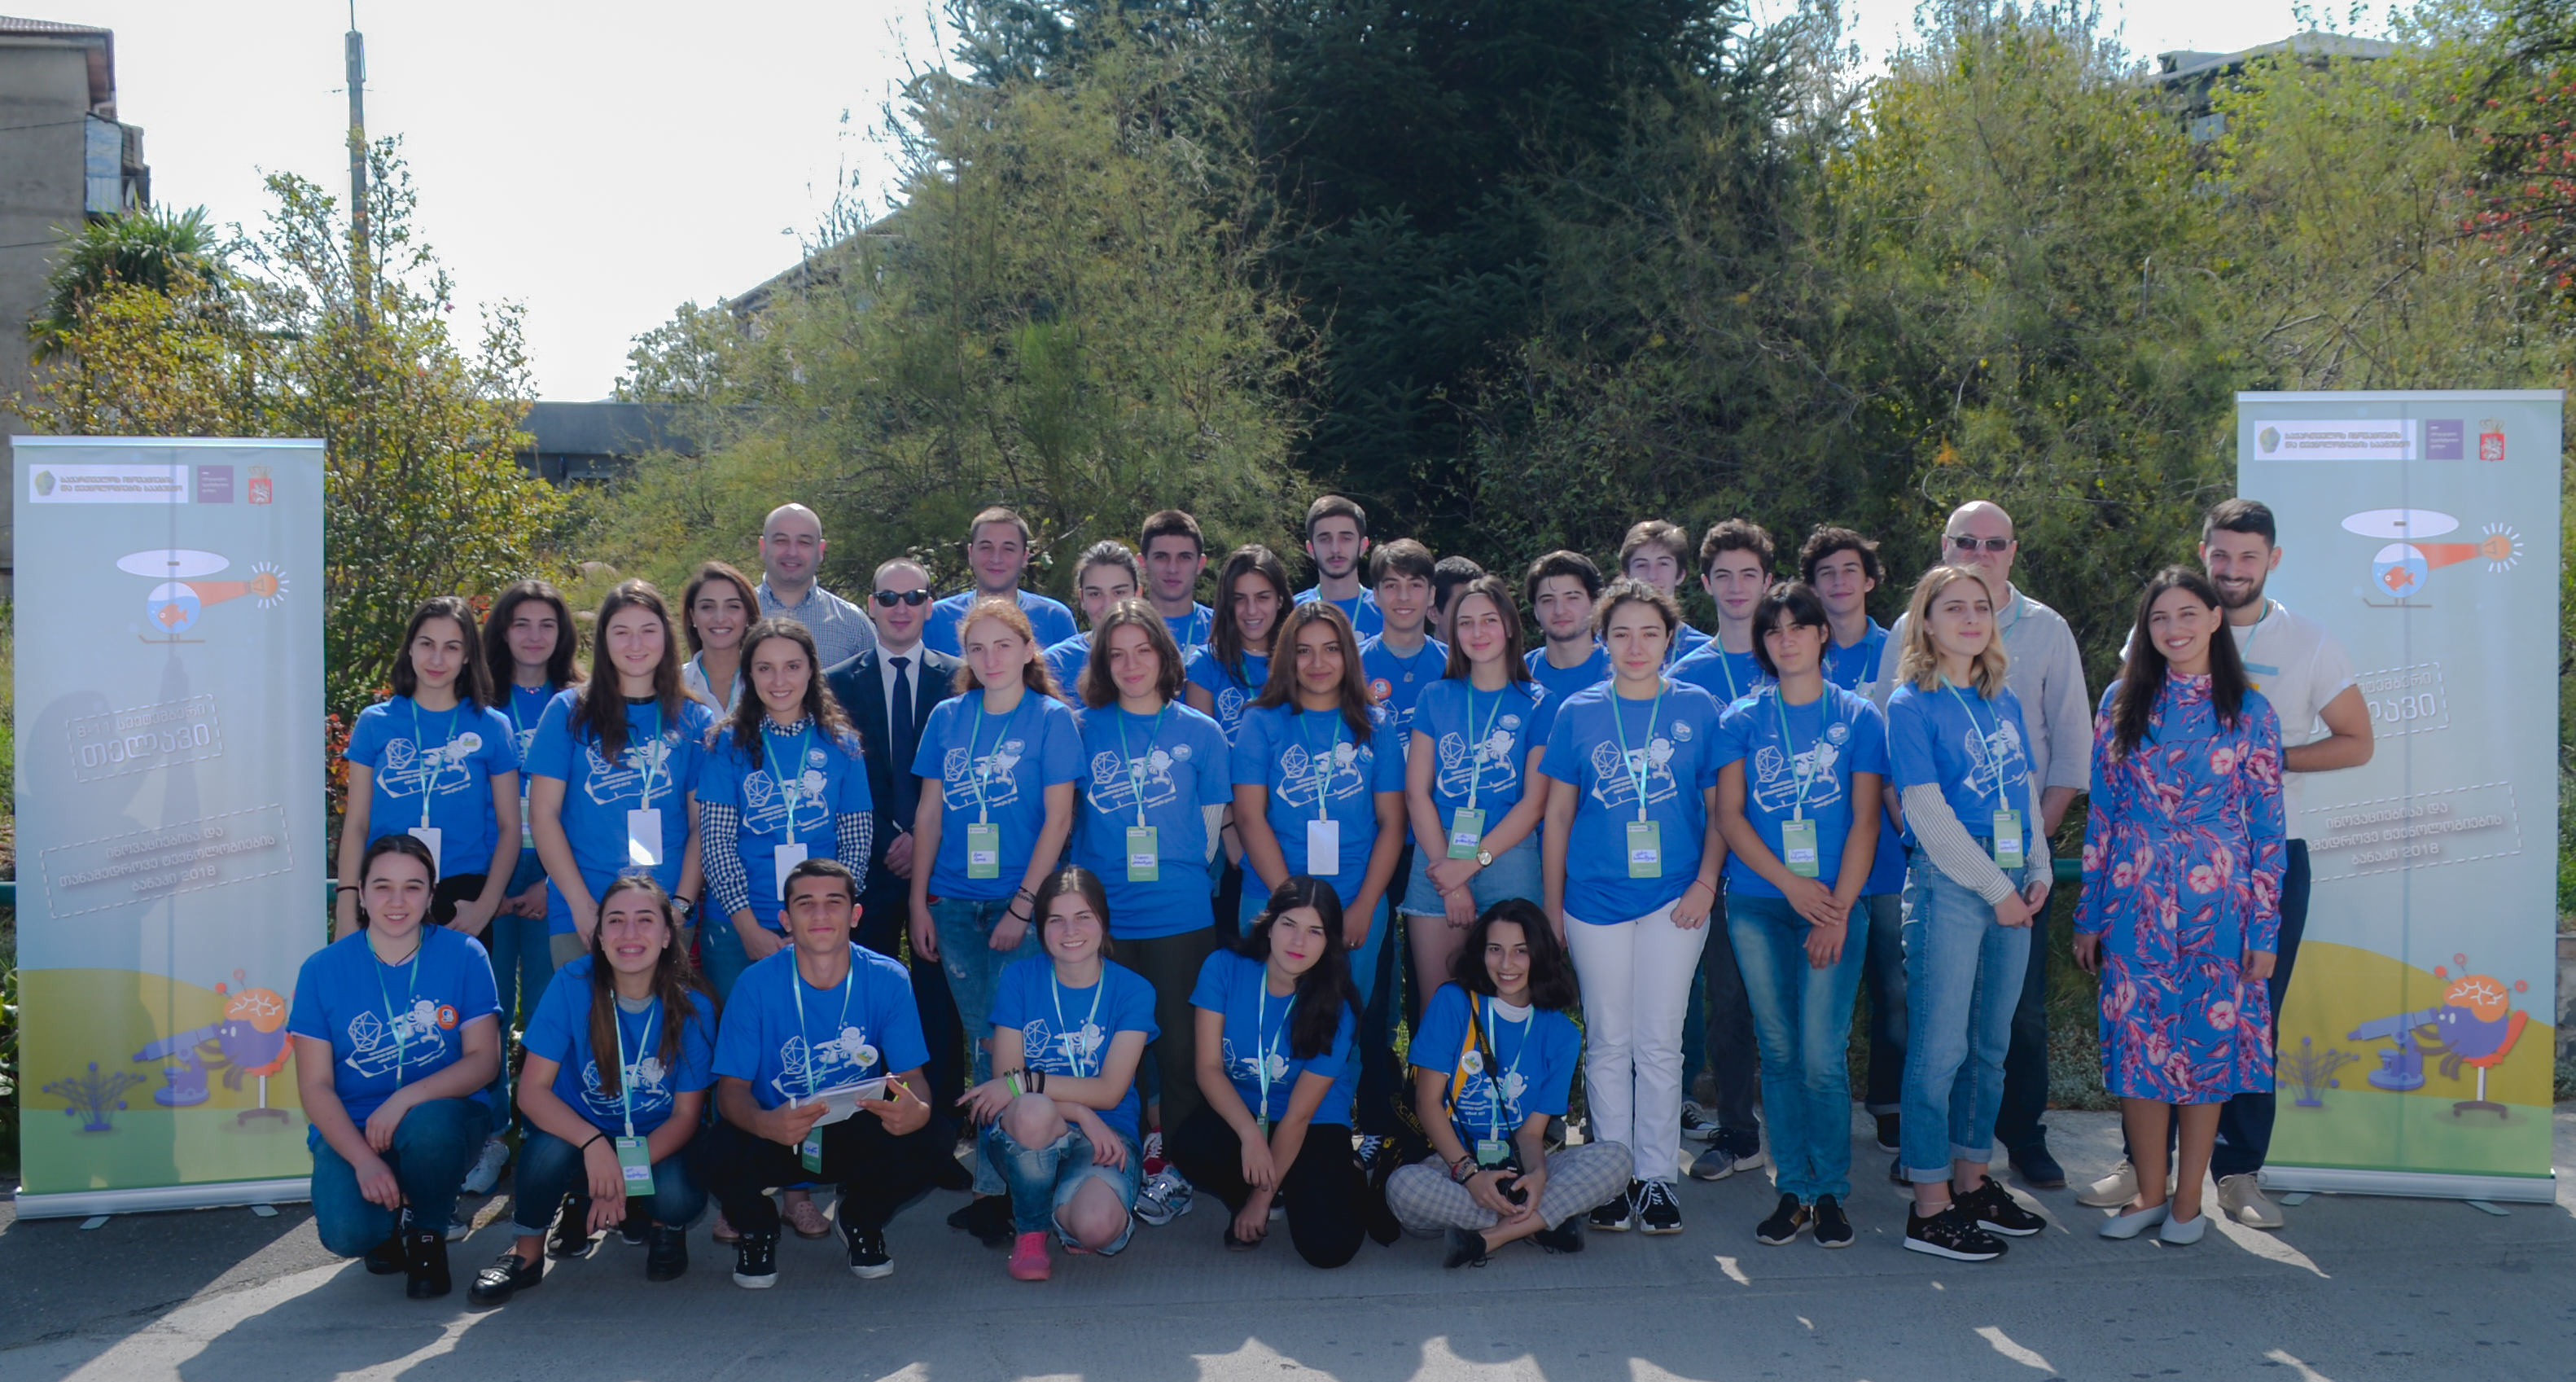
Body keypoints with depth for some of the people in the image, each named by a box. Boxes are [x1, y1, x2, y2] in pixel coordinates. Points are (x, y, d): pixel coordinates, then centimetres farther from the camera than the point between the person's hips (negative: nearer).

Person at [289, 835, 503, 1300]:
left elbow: (484, 1060, -6)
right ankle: (388, 1225, 13)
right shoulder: (323, 969, -2)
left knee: (428, 1126, -37)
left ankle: (427, 1238, -4)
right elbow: (315, 1086, -5)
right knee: (346, 1233, -28)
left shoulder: (463, 955, -3)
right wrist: (364, 1160, -20)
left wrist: (406, 1098, -23)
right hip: (351, 1128, 0)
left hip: (442, 1113, 0)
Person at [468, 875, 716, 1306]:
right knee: (550, 1145, -33)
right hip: (578, 1131, 0)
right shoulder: (572, 985, -16)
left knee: (680, 1200, -31)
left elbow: (685, 1116, -9)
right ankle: (527, 1251, -4)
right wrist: (593, 1143, -35)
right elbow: (532, 1091, -17)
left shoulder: (692, 1007, -14)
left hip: (657, 1143, 0)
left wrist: (626, 1172, -26)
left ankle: (663, 1224, 8)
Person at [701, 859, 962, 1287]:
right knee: (722, 1152, -35)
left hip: (861, 1137, 1)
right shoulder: (757, 985, -13)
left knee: (935, 1138, -29)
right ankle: (757, 1229, 6)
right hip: (777, 1138, -1)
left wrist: (916, 1110, -35)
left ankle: (862, 1220, 7)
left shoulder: (888, 979, -9)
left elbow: (911, 1076, -8)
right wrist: (765, 1124, -39)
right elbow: (732, 1088, -13)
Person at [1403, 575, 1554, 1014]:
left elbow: (1534, 803, -2)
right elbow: (1416, 793, 4)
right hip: (1436, 862, 2)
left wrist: (1472, 862, -9)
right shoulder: (1436, 698, 10)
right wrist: (1447, 871, -6)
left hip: (1507, 861, -1)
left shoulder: (1538, 704, 4)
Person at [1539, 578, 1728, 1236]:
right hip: (1595, 898, 0)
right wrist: (1551, 909, 4)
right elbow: (1557, 817, 7)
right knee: (1609, 1042, 6)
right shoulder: (1579, 713, 3)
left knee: (1659, 1043, 2)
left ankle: (1657, 1178, 13)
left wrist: (1707, 881, -4)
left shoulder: (1697, 709, 3)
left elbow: (1718, 806, 8)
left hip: (1675, 898, 0)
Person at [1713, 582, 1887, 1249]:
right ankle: (1793, 1189, 13)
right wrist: (1792, 884, -8)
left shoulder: (1858, 717, 6)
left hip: (1836, 902, -1)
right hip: (1758, 905, 1)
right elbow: (1728, 814, 2)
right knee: (1779, 1051, 3)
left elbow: (1865, 821, 2)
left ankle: (1830, 1192, 7)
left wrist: (1838, 907, -7)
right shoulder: (1741, 719, 8)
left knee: (1822, 1055, -6)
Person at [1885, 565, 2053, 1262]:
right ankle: (1930, 1206, 2)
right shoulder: (1910, 705, -6)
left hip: (2012, 886, 7)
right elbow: (1928, 813, -11)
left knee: (1992, 1044, 12)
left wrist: (2038, 873, 5)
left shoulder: (2004, 700, 14)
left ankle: (1972, 1182, 23)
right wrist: (1996, 888, -11)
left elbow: (2026, 788, 18)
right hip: (1948, 884, -7)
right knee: (1940, 1047, -4)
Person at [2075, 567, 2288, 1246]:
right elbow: (2100, 810, 7)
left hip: (2216, 902, -1)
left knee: (2207, 1039, 4)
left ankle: (2189, 1200, 17)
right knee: (2137, 1043, 3)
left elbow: (2268, 826, 1)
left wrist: (2265, 929, -3)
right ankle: (2149, 1191, 18)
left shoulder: (2249, 712, 0)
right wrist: (2090, 915, 5)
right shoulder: (2123, 702, 5)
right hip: (2134, 903, 1)